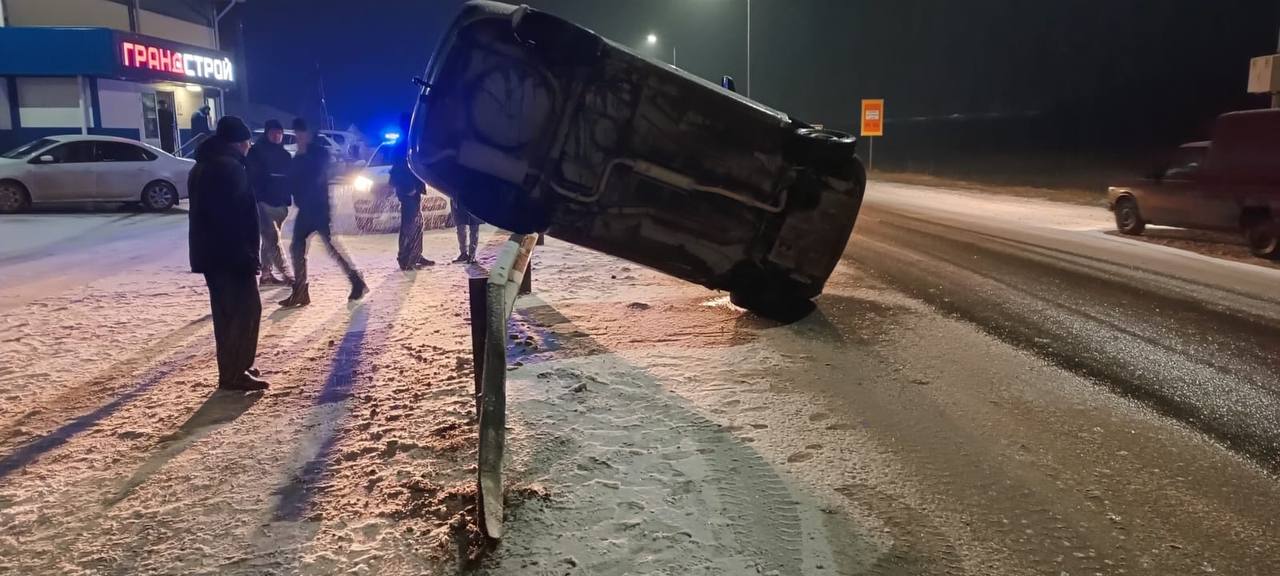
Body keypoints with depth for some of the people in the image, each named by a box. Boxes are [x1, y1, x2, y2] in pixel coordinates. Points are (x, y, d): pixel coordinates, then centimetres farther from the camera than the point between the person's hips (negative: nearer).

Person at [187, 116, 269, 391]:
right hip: (231, 253, -10)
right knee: (246, 309, -5)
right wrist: (248, 256, -20)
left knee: (226, 311, 14)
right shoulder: (230, 167, -14)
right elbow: (240, 216, -21)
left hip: (209, 252, 10)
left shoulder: (201, 166, 18)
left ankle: (231, 369, 20)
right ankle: (234, 374, -5)